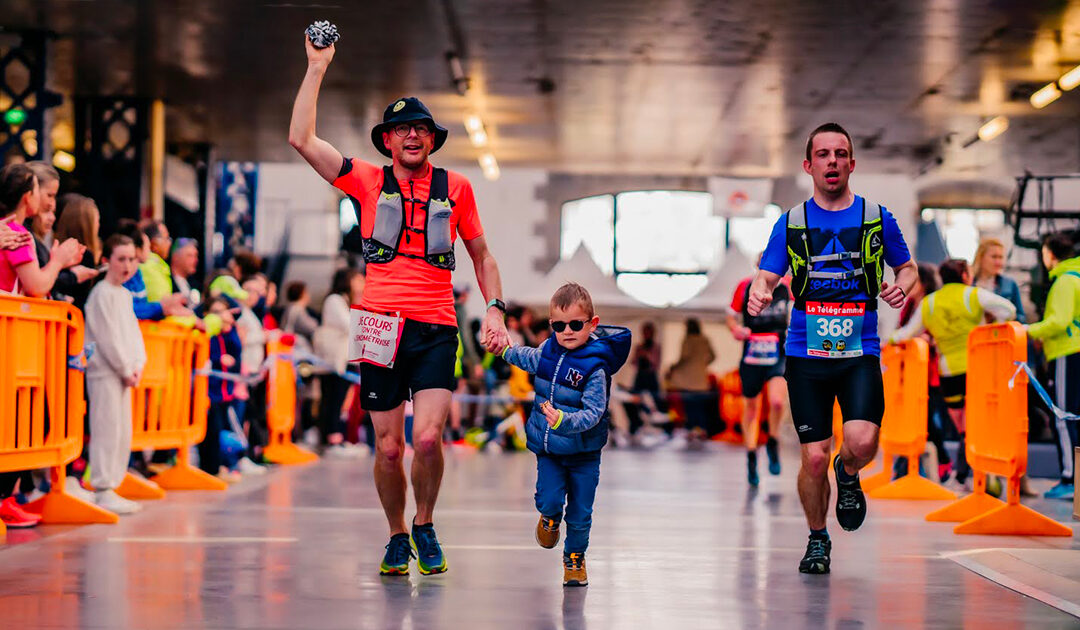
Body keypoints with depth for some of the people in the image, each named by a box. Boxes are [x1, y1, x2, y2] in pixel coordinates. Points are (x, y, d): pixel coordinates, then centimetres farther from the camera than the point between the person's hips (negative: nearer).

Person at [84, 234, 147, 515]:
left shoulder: (125, 295, 17)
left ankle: (111, 488, 16)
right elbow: (108, 337, -15)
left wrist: (137, 366, 2)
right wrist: (126, 370, -11)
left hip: (124, 373, 9)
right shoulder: (102, 294, -11)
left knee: (124, 433, 10)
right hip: (104, 372, -9)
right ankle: (103, 491, -6)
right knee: (107, 430, -9)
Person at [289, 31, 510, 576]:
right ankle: (397, 537, 24)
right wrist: (317, 68, 0)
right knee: (389, 449, 1)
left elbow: (481, 255, 20)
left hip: (437, 331, 0)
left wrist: (495, 308, 7)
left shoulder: (455, 188, 11)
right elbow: (301, 140, 0)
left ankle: (425, 526, 9)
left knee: (427, 439, -16)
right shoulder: (368, 182, 8)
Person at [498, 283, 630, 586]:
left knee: (580, 513, 4)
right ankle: (551, 518, 27)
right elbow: (528, 358, 24)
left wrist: (564, 421, -42)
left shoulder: (595, 367, -19)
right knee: (548, 500, -10)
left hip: (583, 452, -3)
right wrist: (506, 349, 34)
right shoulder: (549, 351, -2)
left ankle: (575, 556, 28)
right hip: (547, 448, 3)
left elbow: (593, 413, -27)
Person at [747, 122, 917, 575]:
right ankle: (817, 539, 21)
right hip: (806, 354, 1)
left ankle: (848, 475, 16)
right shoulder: (791, 223, 6)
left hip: (860, 352, 0)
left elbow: (907, 267, 16)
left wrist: (901, 287, -8)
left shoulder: (876, 217, 5)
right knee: (814, 457, -3)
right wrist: (759, 294, -21)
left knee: (862, 441, -21)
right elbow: (766, 277, 3)